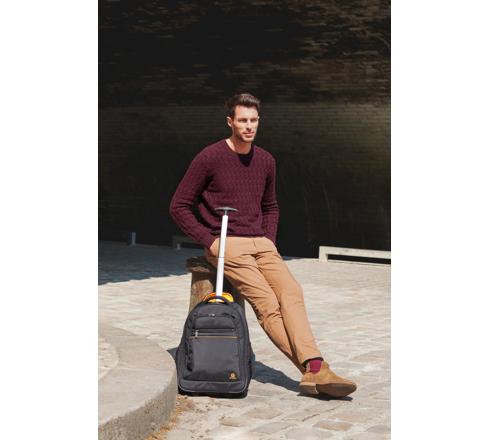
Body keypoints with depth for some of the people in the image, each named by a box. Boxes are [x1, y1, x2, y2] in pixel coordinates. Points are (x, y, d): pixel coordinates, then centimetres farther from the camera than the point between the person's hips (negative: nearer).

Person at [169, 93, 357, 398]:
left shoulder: (266, 161, 13)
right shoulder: (210, 158, -4)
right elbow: (179, 206, -1)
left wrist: (270, 241, 10)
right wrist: (209, 241, -8)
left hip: (260, 244, 5)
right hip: (226, 246, -5)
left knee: (291, 292, -20)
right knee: (267, 303, -21)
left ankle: (314, 368, -31)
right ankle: (313, 370, -22)